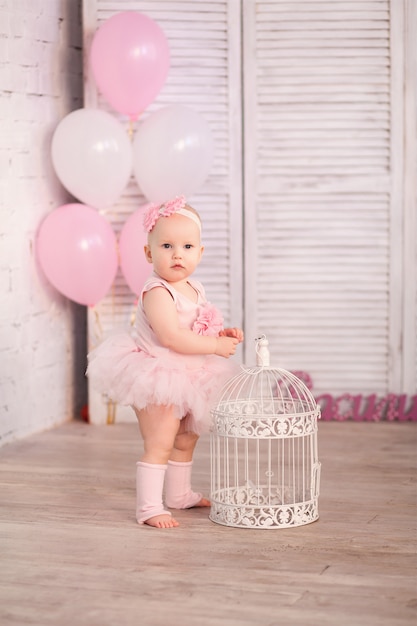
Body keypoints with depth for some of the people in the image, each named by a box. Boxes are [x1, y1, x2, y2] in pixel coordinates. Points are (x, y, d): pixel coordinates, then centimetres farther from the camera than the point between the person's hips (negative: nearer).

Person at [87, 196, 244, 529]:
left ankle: (179, 494, 39)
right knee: (159, 444, -11)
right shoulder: (157, 292, -24)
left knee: (186, 439, 22)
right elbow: (172, 337, -33)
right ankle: (149, 507, -5)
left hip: (186, 377, 10)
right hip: (155, 380, -10)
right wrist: (216, 346, -26)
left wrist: (224, 333, 2)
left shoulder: (195, 289, 6)